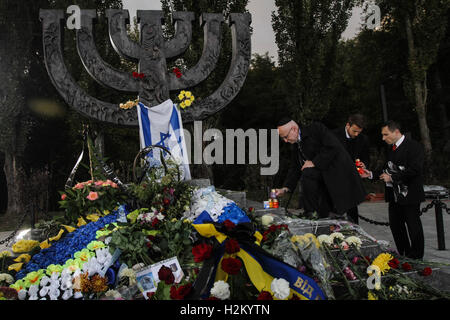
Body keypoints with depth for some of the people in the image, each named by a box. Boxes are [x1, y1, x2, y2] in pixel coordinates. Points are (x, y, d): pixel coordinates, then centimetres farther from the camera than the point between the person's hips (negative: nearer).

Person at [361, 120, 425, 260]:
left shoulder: (414, 146, -11)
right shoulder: (391, 148, 14)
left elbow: (415, 169, -20)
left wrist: (392, 177, -18)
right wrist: (371, 174, 5)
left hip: (409, 195, -8)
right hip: (394, 195, 8)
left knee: (413, 226, 2)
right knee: (395, 225, 12)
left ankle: (416, 259, 14)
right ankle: (403, 256, 25)